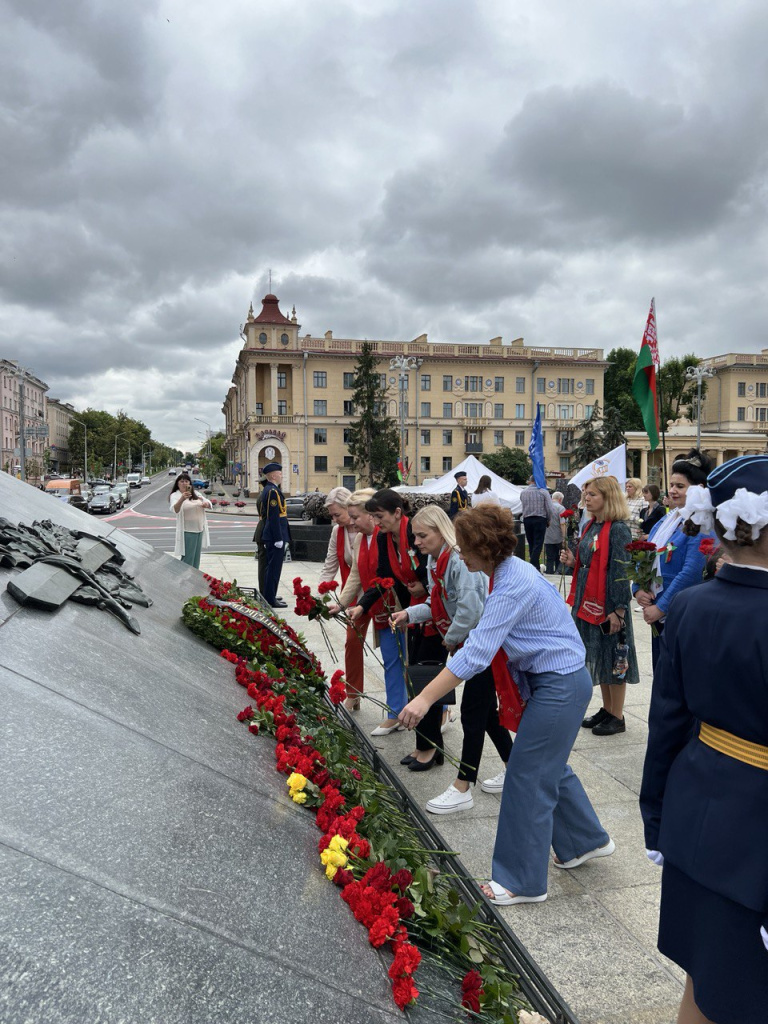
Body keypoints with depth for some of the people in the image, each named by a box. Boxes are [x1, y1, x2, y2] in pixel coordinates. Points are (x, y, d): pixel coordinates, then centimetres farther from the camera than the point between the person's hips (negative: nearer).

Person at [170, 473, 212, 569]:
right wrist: (182, 499, -46)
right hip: (187, 532, -6)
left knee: (196, 559, 16)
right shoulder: (175, 495, -8)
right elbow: (175, 510, -27)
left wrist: (206, 504, -9)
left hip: (200, 530, 6)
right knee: (187, 560, -6)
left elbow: (209, 504, 16)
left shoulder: (195, 494, 11)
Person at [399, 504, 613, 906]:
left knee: (527, 776, 0)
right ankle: (588, 840, 44)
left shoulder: (514, 586, -27)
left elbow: (476, 654, -32)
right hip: (552, 681, 10)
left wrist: (425, 699, -31)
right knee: (549, 766, 23)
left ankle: (523, 881, 16)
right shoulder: (509, 571, 3)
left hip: (560, 687, -10)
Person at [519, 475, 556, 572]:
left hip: (527, 520, 4)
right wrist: (549, 520, 7)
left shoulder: (523, 492, 4)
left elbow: (523, 505, 11)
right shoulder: (543, 491, -6)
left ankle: (536, 568, 16)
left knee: (531, 544, 12)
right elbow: (550, 508, -6)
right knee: (538, 545, -3)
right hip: (540, 519, -4)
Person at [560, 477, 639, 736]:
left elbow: (622, 572, -19)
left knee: (613, 660, 4)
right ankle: (607, 709, 31)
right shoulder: (590, 526, 10)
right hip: (587, 601, 9)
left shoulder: (618, 530, -15)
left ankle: (617, 717, 17)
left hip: (608, 604, -8)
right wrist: (572, 561, 0)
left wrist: (618, 610, -20)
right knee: (598, 657, 17)